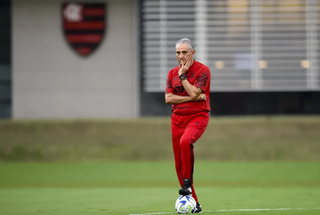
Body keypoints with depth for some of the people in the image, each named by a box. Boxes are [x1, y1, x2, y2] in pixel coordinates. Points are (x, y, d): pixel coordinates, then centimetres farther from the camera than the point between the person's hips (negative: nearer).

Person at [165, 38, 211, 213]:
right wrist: (191, 98, -11)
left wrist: (182, 75, -9)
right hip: (177, 118, 5)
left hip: (198, 116, -5)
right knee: (179, 164, 2)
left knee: (185, 141, -36)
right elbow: (168, 98, -1)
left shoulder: (202, 70, -6)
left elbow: (194, 93, -17)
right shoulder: (172, 73, 10)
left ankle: (187, 182, -22)